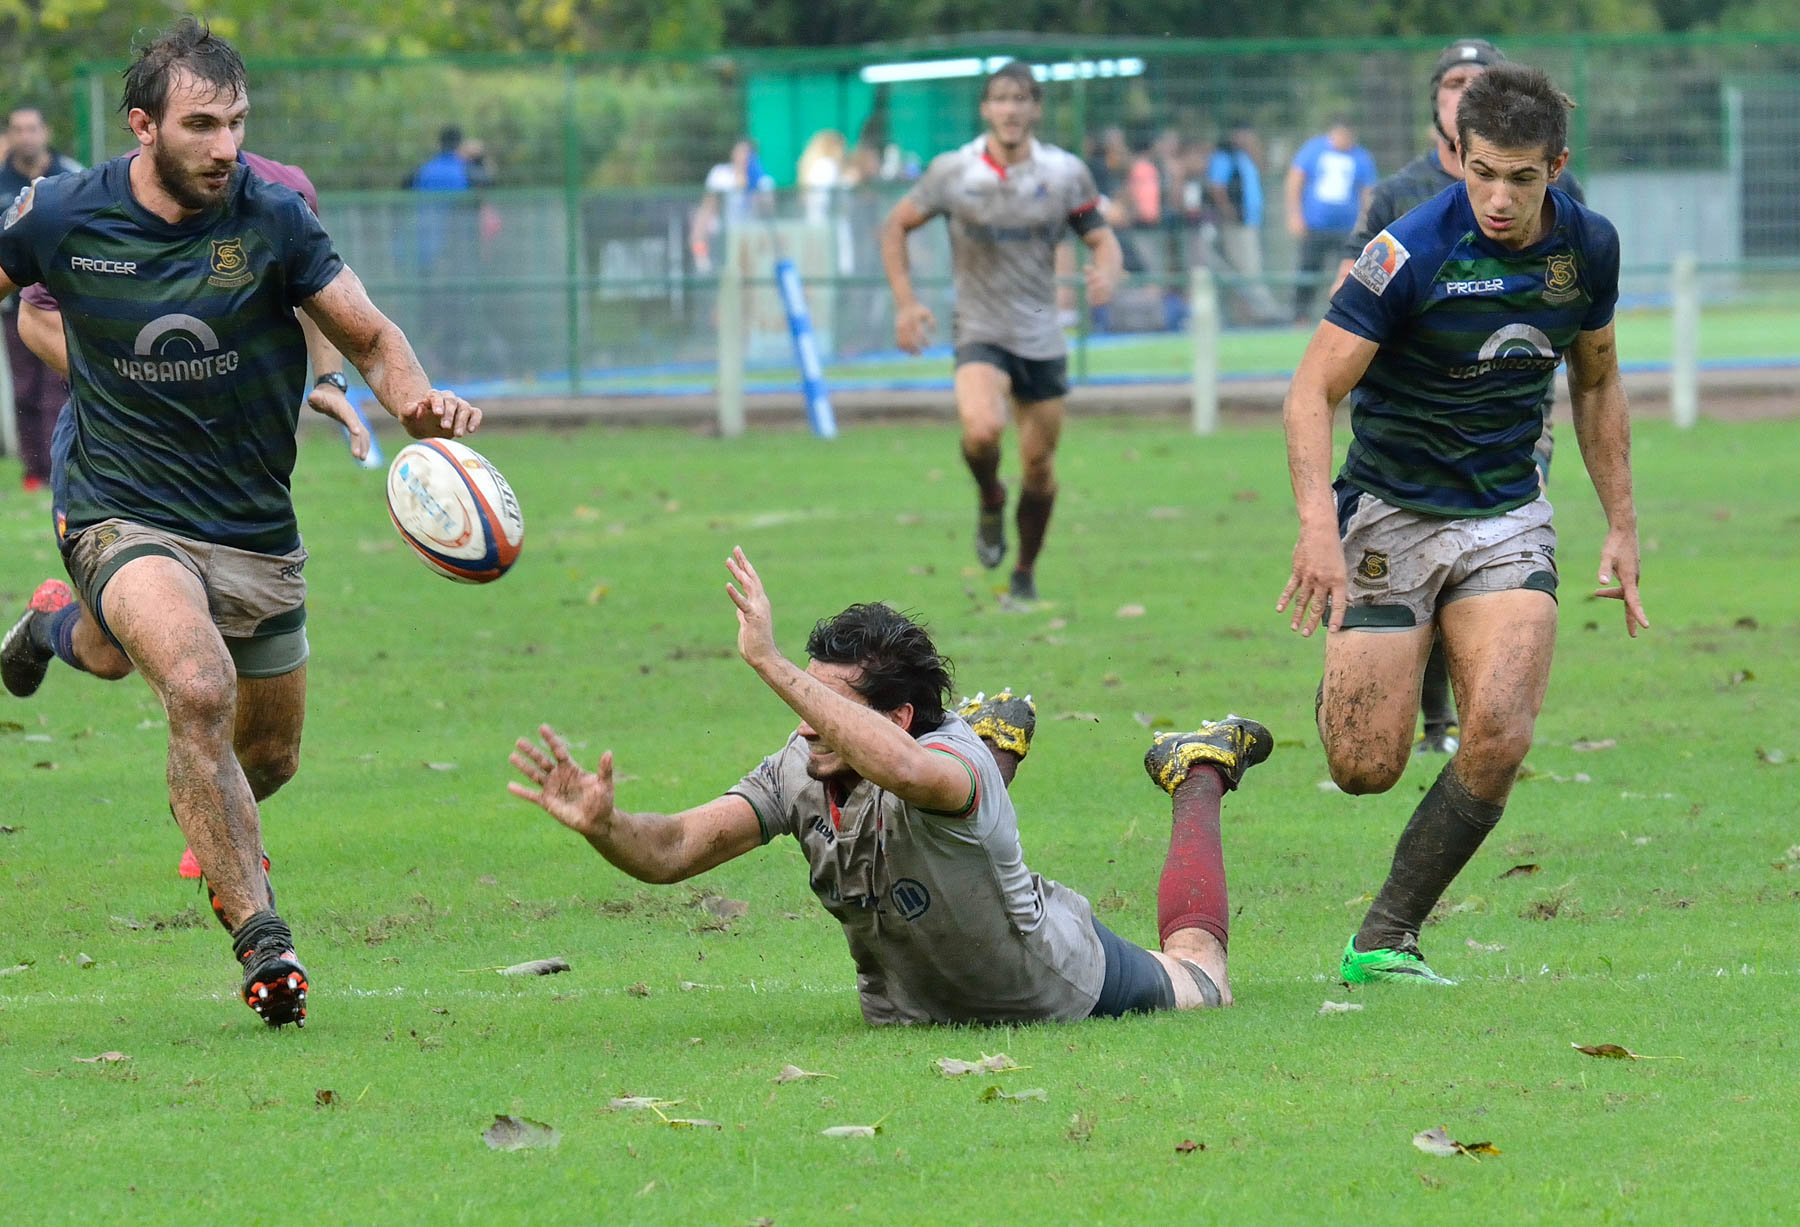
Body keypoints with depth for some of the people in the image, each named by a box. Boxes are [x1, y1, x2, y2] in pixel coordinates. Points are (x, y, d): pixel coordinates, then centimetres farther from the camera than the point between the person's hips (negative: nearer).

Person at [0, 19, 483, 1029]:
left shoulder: (273, 219, -10)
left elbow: (371, 338, -4)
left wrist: (420, 402, -24)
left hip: (256, 529, 3)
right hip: (122, 518, -3)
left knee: (269, 757, 16)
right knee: (200, 688, -30)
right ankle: (262, 939, -22)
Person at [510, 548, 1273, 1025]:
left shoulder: (952, 760, -44)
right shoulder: (801, 770, -27)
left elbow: (903, 766, -69)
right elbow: (673, 851, -30)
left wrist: (770, 662, -72)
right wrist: (603, 824, -53)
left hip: (1064, 992, -5)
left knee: (1199, 981, 25)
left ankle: (1198, 774, 47)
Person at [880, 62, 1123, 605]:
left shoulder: (1065, 173, -2)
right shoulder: (953, 172, -5)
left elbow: (1101, 236, 6)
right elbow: (896, 226, 7)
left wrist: (1106, 274, -18)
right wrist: (905, 302, -2)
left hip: (1042, 337, 2)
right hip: (980, 332, -2)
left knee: (1039, 465, 5)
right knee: (983, 428, -29)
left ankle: (1025, 574, 26)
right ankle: (989, 500, 5)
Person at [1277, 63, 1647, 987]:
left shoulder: (1588, 246, -3)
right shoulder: (1411, 252, -19)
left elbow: (1595, 380, 15)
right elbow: (1314, 389, -18)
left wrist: (1622, 525, 12)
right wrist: (1318, 526, -33)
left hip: (1509, 520, 3)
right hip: (1390, 518, -3)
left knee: (1498, 738, -18)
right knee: (1364, 768, -6)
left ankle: (1385, 940, -3)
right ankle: (1342, 686, 33)